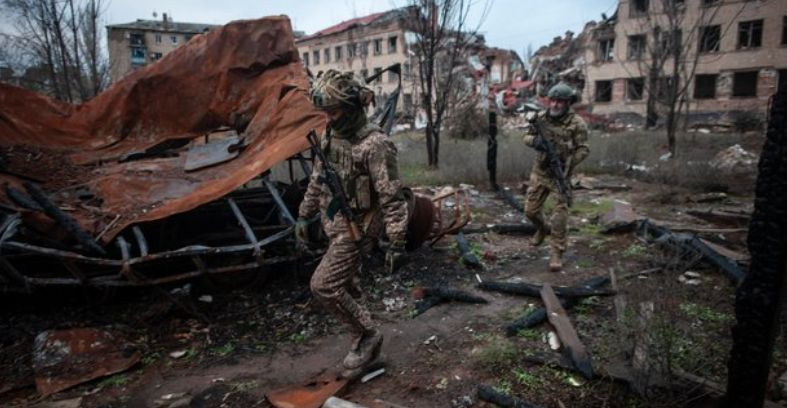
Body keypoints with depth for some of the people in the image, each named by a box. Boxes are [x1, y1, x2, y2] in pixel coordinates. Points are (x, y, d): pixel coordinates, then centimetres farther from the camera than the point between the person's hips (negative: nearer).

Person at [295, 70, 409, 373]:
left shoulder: (375, 145, -21)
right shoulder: (330, 136, 5)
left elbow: (392, 198, -21)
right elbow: (317, 180, 17)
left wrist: (397, 244, -21)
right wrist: (304, 215, 19)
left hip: (356, 229, -8)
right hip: (335, 226, 8)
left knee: (323, 286, -11)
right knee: (342, 286, 18)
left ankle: (367, 334, 8)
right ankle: (363, 337, 38)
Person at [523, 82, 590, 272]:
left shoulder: (577, 123, -10)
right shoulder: (541, 117, 0)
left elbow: (583, 149, -8)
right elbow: (527, 137, 7)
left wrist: (568, 164, -22)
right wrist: (535, 140, -16)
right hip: (539, 172, 4)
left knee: (560, 214, -9)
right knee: (530, 210, 10)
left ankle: (557, 253, -1)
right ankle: (542, 229, 42)